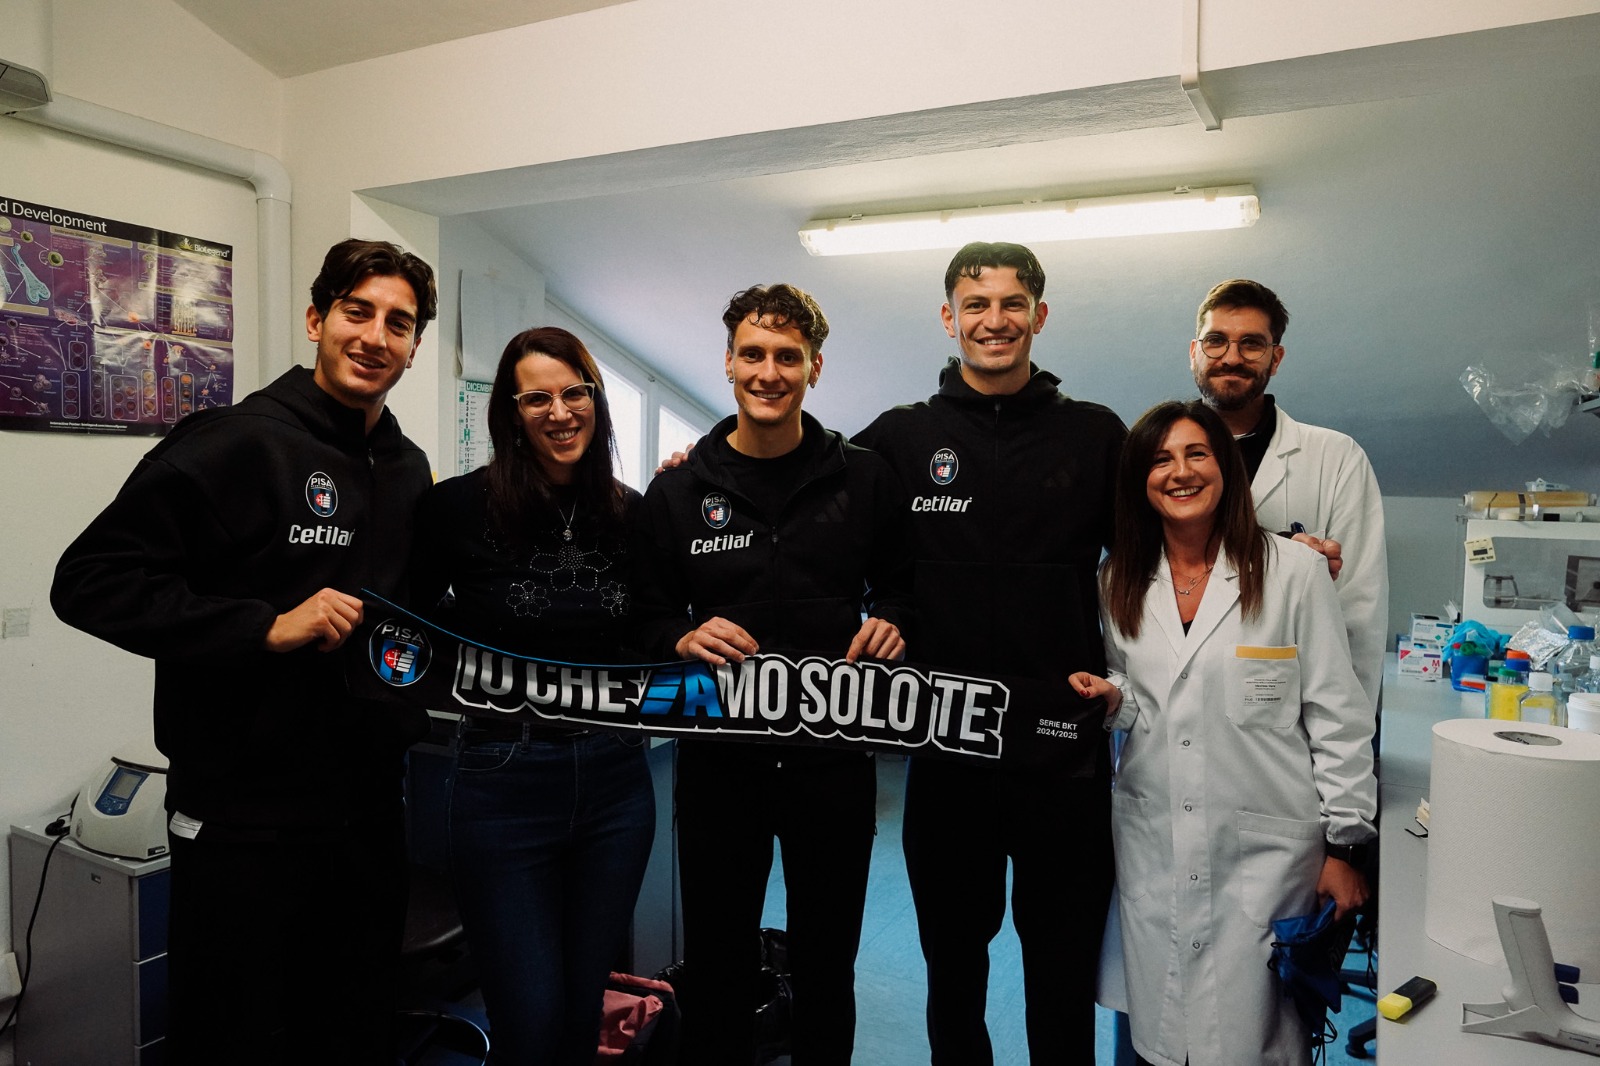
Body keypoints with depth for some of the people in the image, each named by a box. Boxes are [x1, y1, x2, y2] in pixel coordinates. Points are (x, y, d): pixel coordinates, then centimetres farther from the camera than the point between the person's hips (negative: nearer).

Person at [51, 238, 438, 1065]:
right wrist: (267, 627, -23)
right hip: (244, 818, -6)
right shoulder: (236, 443, -12)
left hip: (370, 809, 6)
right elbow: (90, 580, -15)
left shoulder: (409, 468, 9)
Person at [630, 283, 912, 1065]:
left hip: (833, 755, 0)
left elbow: (900, 586, 10)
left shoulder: (865, 480, 1)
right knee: (716, 964, 15)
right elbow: (645, 614, 5)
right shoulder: (677, 492, 1)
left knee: (827, 966, 17)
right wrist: (682, 638, -16)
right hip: (717, 755, 0)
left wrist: (891, 623, -11)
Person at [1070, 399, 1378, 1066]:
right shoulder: (1120, 583, 6)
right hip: (1152, 846, 3)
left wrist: (1343, 846, -5)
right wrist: (1114, 697, -6)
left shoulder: (1293, 572, -5)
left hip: (1265, 845, -3)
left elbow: (1337, 716, -4)